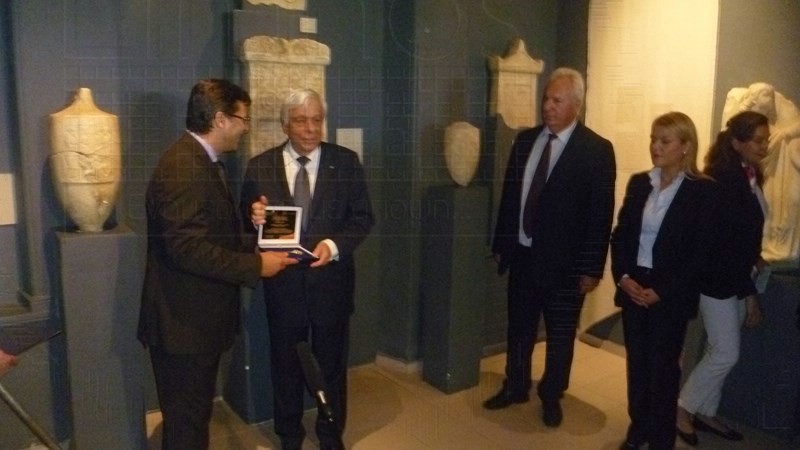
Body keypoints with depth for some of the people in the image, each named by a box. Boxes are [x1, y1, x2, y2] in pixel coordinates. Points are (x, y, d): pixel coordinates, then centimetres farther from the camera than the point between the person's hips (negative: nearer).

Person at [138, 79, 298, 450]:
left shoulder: (200, 161, 11)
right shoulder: (183, 166, -21)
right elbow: (187, 247, -28)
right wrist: (256, 265, -21)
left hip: (198, 318, 10)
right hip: (184, 321, -10)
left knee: (194, 414, 23)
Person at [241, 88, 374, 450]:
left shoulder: (346, 161, -3)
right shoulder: (260, 167, -3)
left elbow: (363, 216, -4)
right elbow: (247, 222, 0)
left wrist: (334, 244, -20)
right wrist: (254, 218, -23)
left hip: (331, 280, 0)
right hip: (283, 281, 0)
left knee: (332, 363, 17)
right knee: (285, 364, 17)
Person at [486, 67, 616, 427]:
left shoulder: (597, 149, -9)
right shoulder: (525, 140, 5)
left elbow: (601, 214, -10)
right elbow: (509, 194, 9)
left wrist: (592, 267, -12)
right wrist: (501, 244, 8)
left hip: (563, 261, -4)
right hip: (522, 254, 4)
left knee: (560, 334, 12)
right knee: (519, 328, 17)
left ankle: (552, 396, 32)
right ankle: (515, 387, 36)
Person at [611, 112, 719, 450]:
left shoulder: (703, 191, -9)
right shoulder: (638, 183, 5)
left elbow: (700, 252, -11)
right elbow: (620, 234, 8)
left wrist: (660, 291, -15)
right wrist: (622, 276, -7)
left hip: (671, 295, -4)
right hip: (633, 288, 4)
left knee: (663, 367, 7)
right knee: (637, 362, 13)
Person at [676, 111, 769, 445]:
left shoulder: (749, 176, 7)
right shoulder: (723, 179, -20)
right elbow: (726, 240, -22)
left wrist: (754, 258, 2)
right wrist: (750, 293, -18)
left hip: (737, 276, 8)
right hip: (718, 278, -8)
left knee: (720, 351, 14)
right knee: (726, 354, -3)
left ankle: (705, 412, 27)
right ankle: (682, 409, 13)